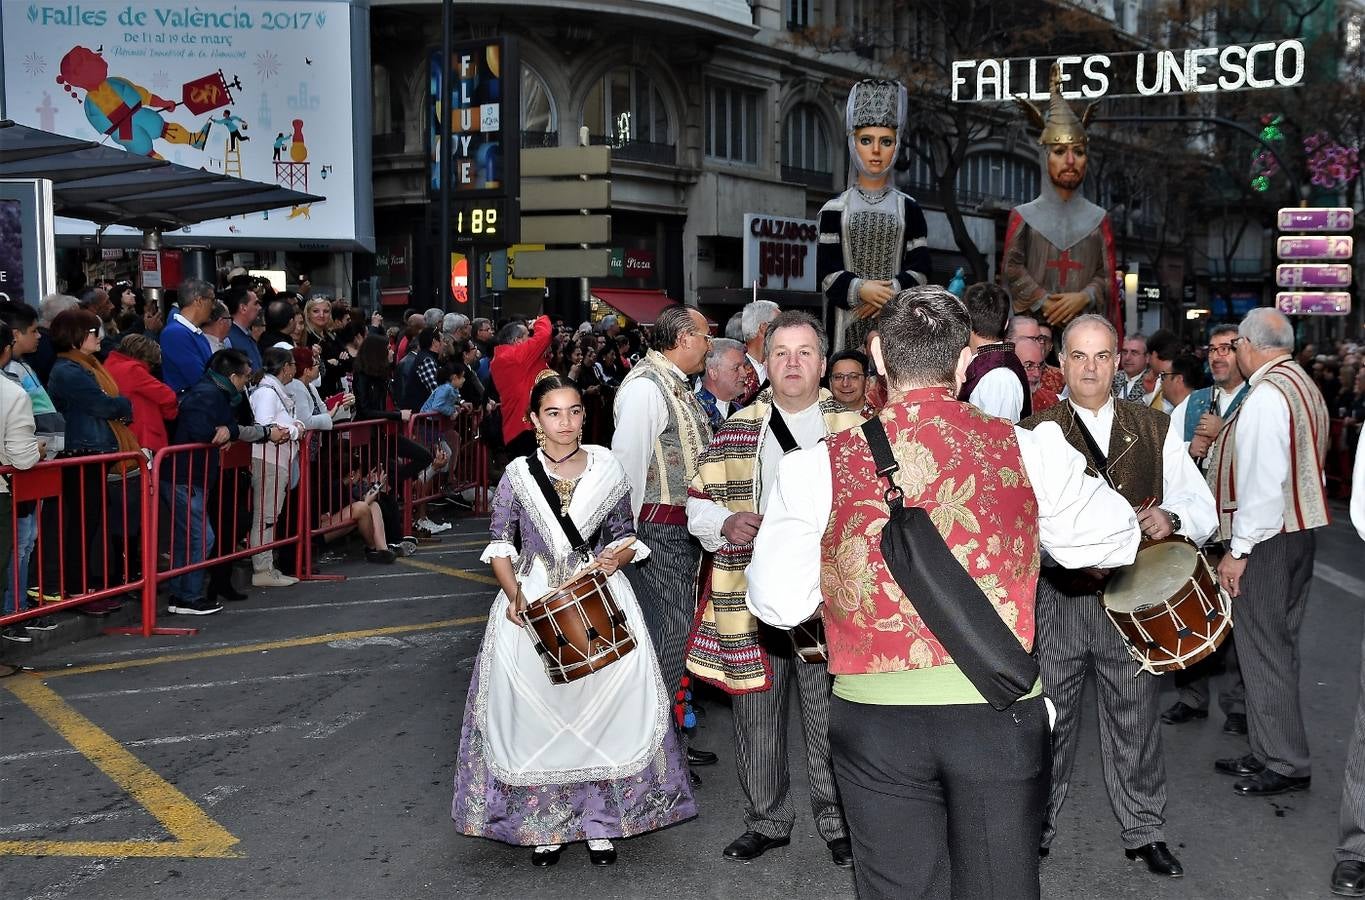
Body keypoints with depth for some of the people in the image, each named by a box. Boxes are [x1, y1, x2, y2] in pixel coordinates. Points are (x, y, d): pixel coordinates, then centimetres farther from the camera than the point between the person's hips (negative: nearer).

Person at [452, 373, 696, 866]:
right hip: (535, 602, 0)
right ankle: (547, 822, 12)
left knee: (604, 703, -6)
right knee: (536, 711, -3)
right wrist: (513, 596, -13)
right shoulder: (518, 474, 0)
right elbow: (500, 545, 2)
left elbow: (626, 537, 10)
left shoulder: (608, 470, 3)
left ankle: (601, 817, 9)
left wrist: (615, 557, -13)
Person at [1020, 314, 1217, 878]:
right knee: (1048, 720, 7)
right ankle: (1035, 826, 23)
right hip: (1057, 595, -1)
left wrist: (1170, 519, -14)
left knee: (1136, 720, 10)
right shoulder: (1035, 433, 3)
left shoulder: (1156, 429, 8)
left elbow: (1202, 508, 6)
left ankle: (1144, 832, 27)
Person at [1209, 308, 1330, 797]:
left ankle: (1284, 763, 7)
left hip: (1266, 536, -10)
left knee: (1263, 648, -1)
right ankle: (1270, 751, 27)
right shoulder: (1304, 385, 13)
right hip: (1300, 528, 10)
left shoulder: (1267, 395, -19)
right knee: (1278, 646, 16)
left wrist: (1239, 549, -18)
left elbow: (1262, 482, -23)